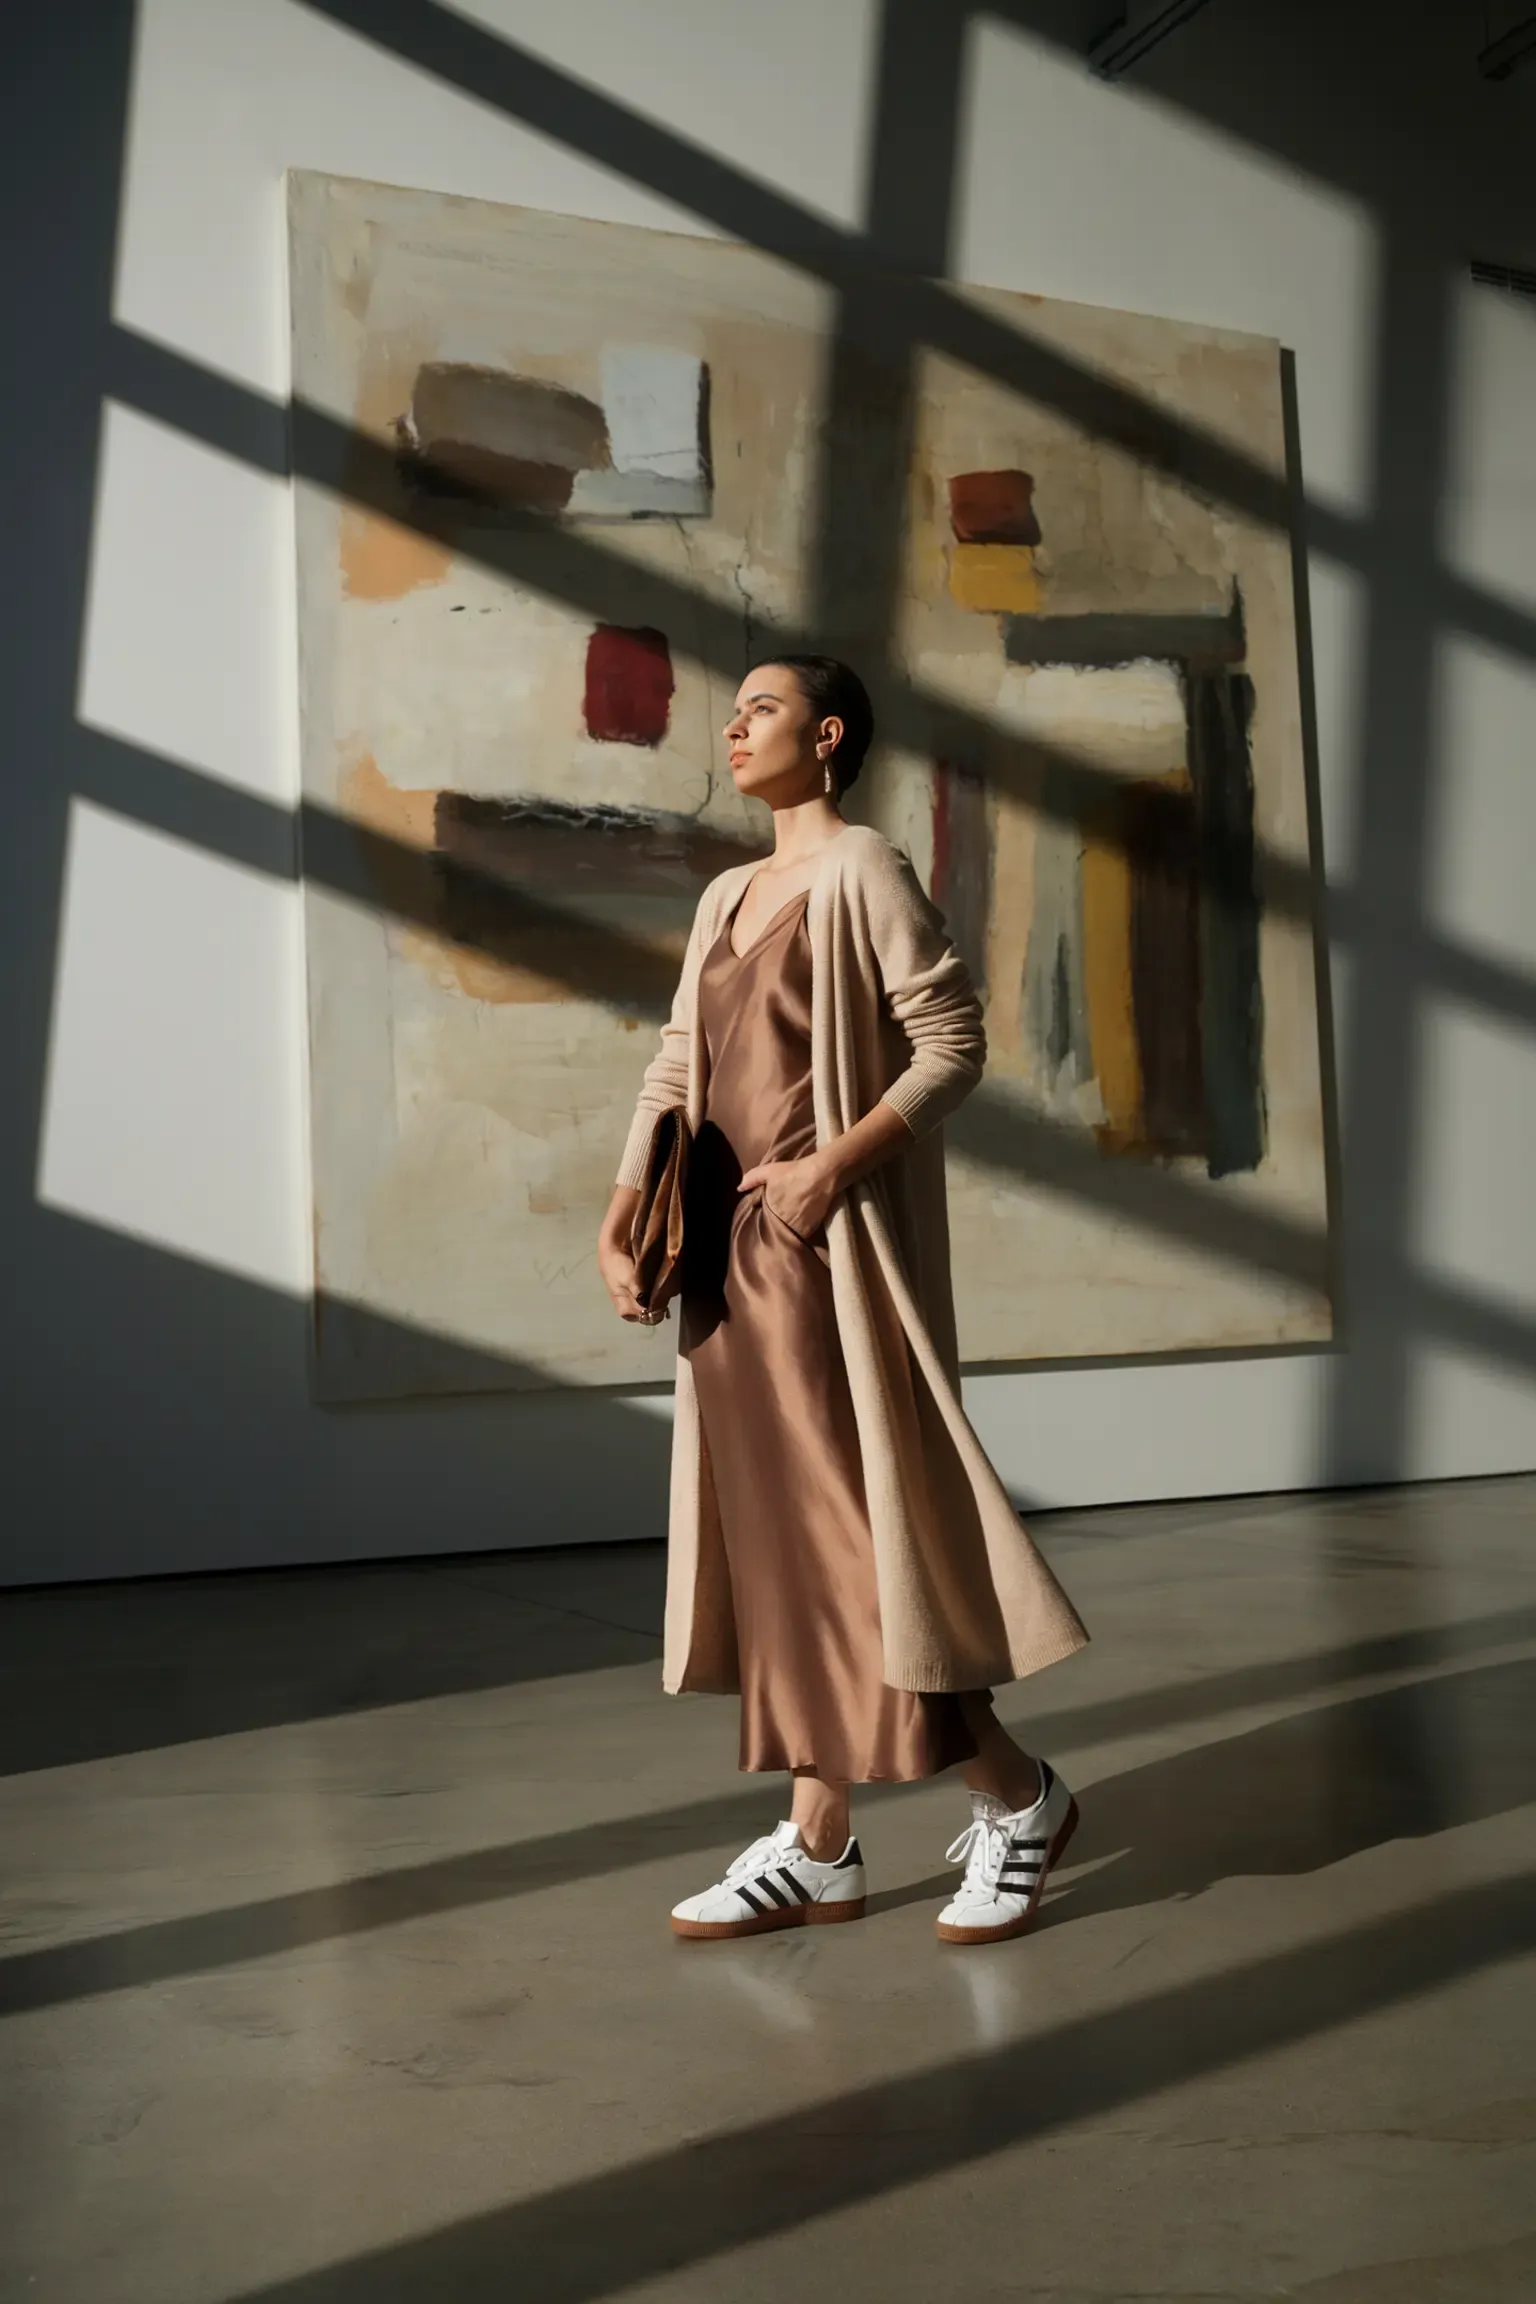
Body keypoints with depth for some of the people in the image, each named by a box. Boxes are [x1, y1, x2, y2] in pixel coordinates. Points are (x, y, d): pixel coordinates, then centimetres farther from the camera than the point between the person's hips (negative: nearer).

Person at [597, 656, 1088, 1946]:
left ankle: (1018, 1796, 13)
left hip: (829, 1251, -8)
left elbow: (954, 1043, -12)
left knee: (852, 1525, -5)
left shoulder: (862, 871, -5)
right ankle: (818, 1847, 16)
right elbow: (678, 1064, 15)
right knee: (774, 1536, 8)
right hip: (733, 1256, 8)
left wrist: (832, 1166, -21)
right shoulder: (726, 898, 18)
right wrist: (623, 1208, 3)